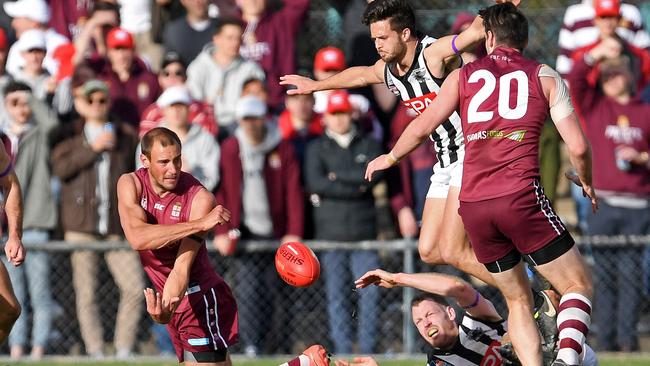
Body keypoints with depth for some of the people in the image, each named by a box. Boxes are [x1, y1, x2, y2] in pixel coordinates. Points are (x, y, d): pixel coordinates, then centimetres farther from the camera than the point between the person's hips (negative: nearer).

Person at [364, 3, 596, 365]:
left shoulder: (463, 76, 15)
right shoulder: (545, 77, 10)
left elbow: (421, 128, 11)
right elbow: (578, 146, 5)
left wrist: (390, 158, 30)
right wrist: (586, 181, 25)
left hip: (472, 205, 3)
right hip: (521, 196, -3)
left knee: (518, 299, 16)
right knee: (579, 285, 1)